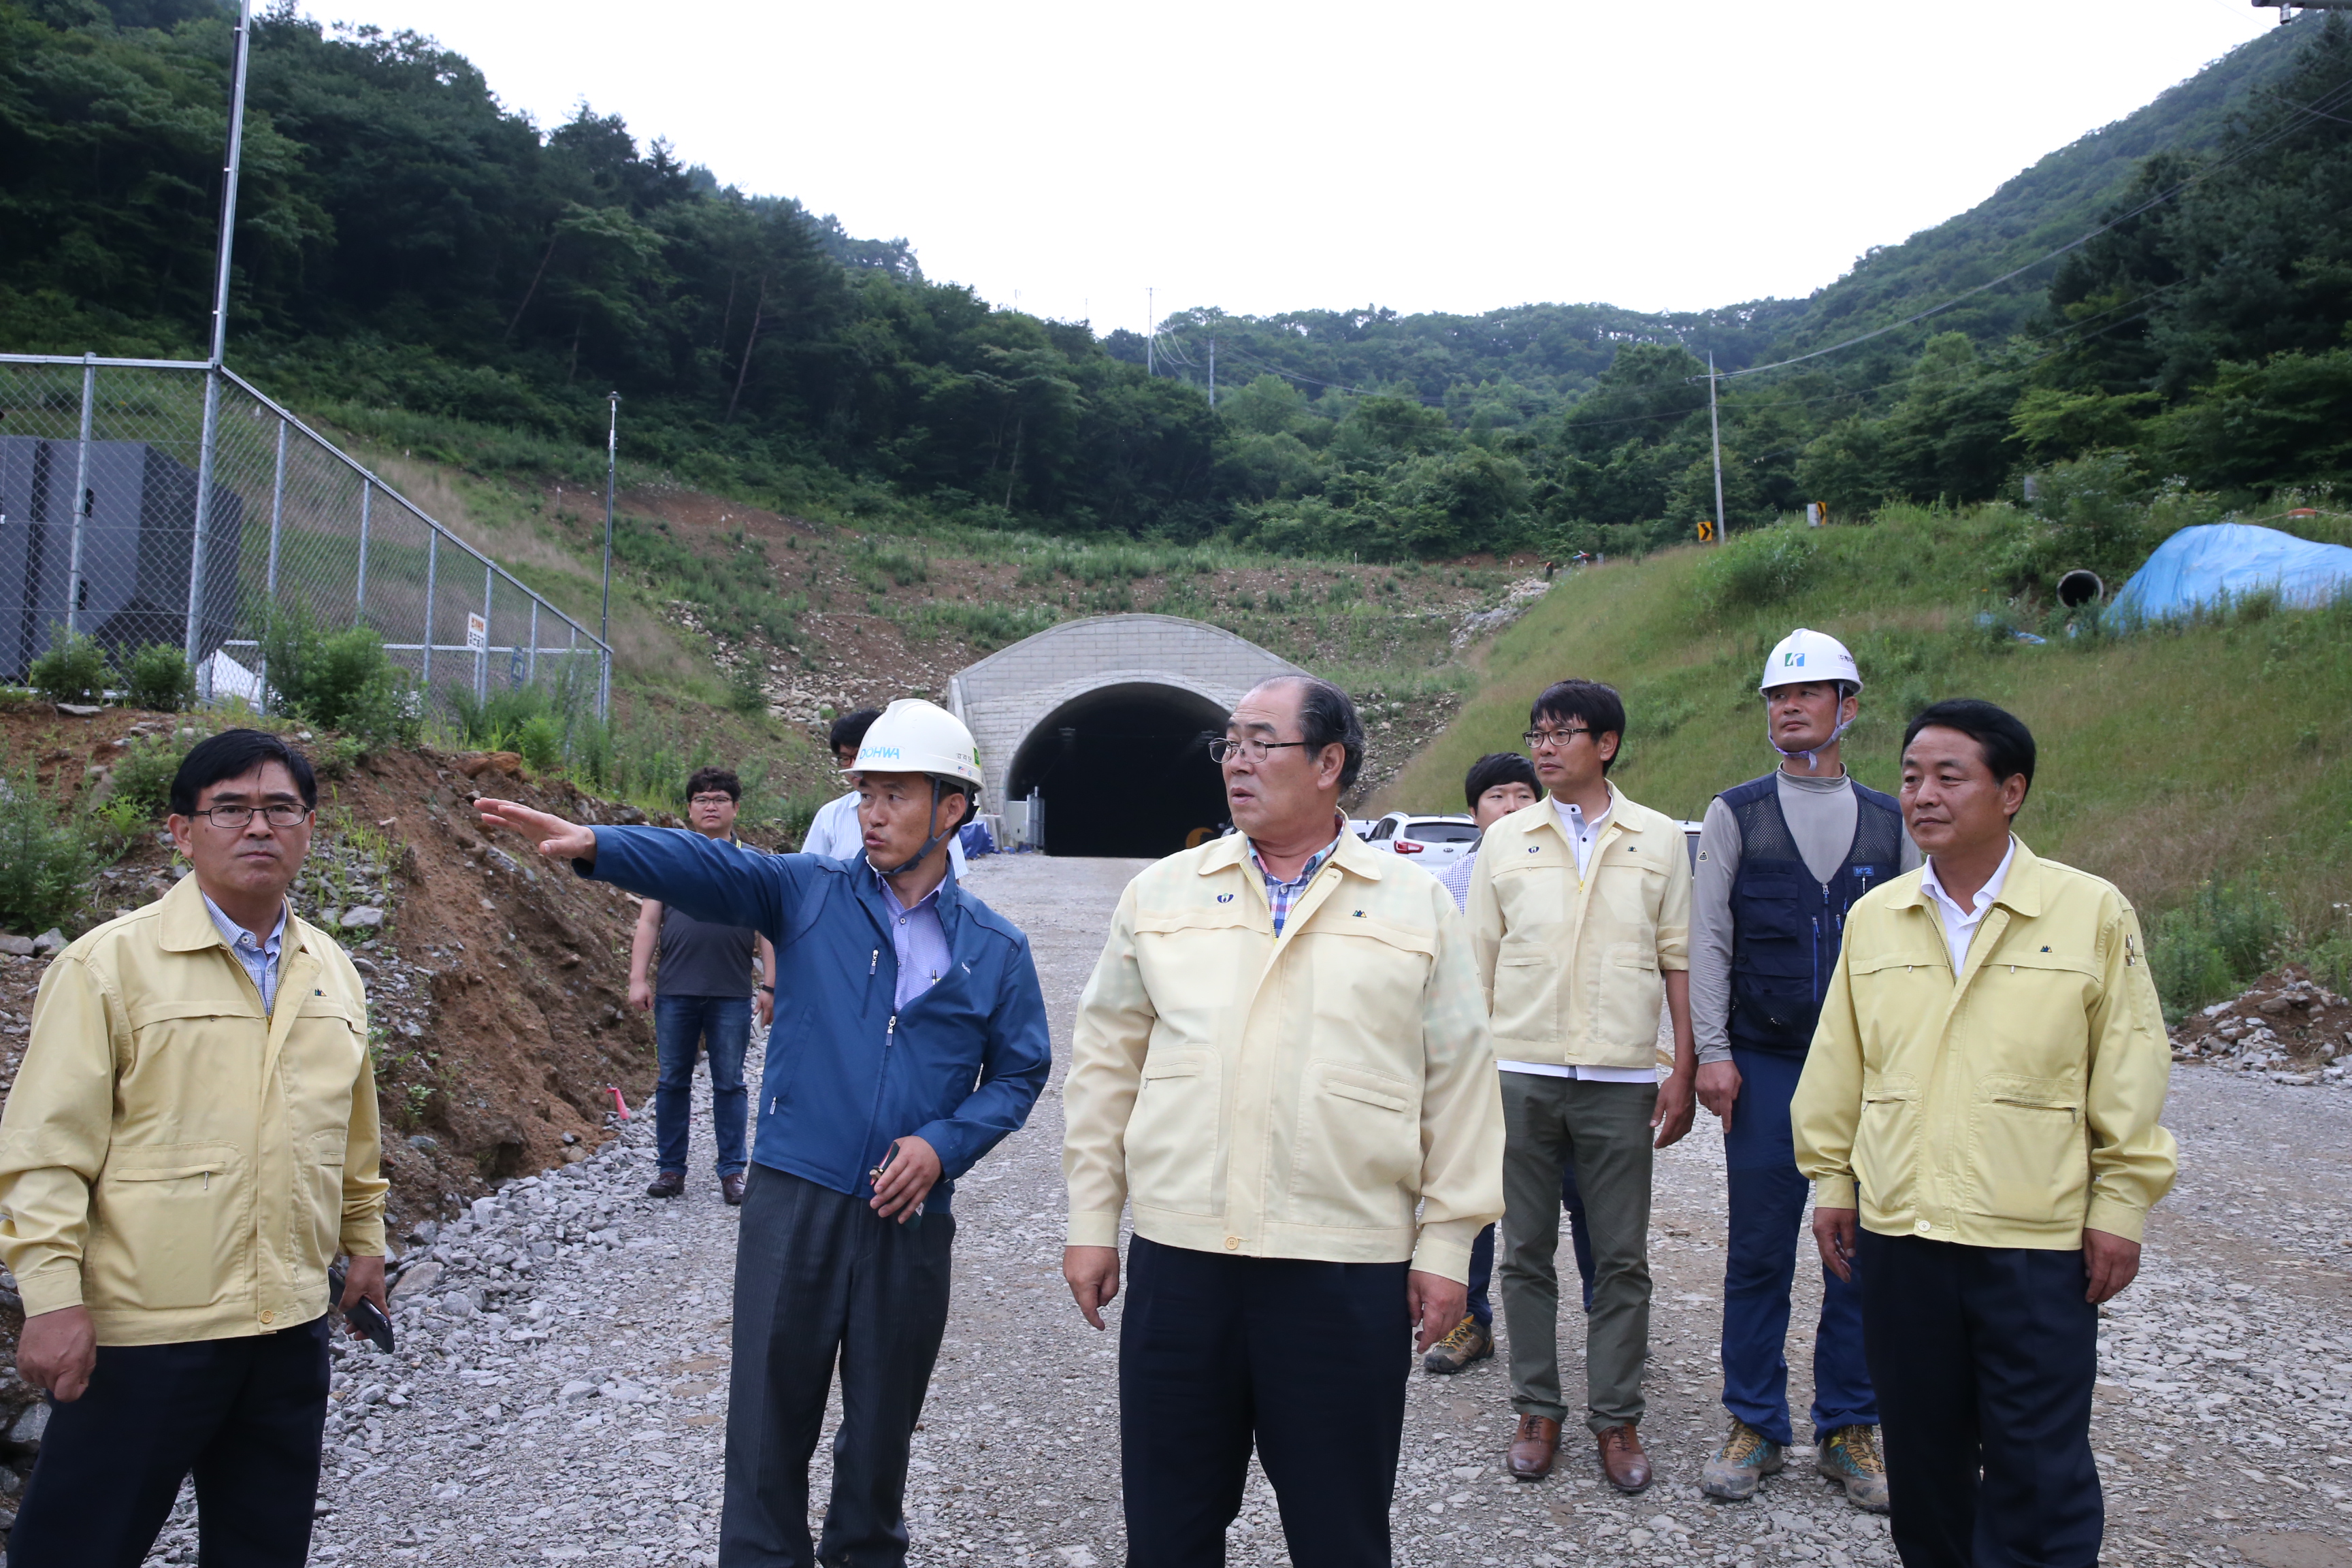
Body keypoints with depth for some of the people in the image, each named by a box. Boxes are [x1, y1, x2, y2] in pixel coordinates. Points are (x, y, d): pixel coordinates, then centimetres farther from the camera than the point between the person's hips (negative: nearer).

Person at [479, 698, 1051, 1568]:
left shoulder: (996, 948, 4)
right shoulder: (809, 893, 1)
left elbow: (1019, 1072, 7)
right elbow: (706, 867, -15)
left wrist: (944, 1144, -9)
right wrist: (591, 844, -31)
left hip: (911, 1218, 1)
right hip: (796, 1198, -1)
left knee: (883, 1421, 15)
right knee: (771, 1415, 3)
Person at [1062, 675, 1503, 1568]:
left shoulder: (1416, 907, 3)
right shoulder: (1160, 894, 7)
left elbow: (1458, 1085, 3)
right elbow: (1105, 1065, 9)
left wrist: (1445, 1245, 0)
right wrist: (1091, 1223, 6)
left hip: (1348, 1268, -1)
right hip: (1177, 1257, 2)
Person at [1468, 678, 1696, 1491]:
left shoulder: (1658, 839, 5)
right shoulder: (1505, 840, 7)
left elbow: (1678, 961, 6)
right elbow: (1478, 965, 8)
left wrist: (1682, 1074, 1)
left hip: (1619, 1079, -1)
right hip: (1521, 1073, 1)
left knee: (1622, 1259, 5)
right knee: (1527, 1252, 8)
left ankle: (1617, 1419, 18)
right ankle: (1538, 1410, 20)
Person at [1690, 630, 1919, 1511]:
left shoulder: (1888, 821, 9)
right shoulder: (1735, 814, 4)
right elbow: (1708, 941, 1)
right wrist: (1712, 1052, -6)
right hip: (1763, 1065, -1)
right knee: (1759, 1250, 4)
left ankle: (1849, 1429, 20)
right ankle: (1755, 1427, 17)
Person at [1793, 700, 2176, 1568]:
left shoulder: (2094, 911, -4)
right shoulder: (1873, 917, 5)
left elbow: (2130, 1073, 0)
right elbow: (1838, 1065, 10)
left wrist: (2120, 1205, -1)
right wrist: (1831, 1179, 11)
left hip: (2037, 1241, -3)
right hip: (1897, 1231, 3)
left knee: (2039, 1471, 4)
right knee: (1922, 1453, 15)